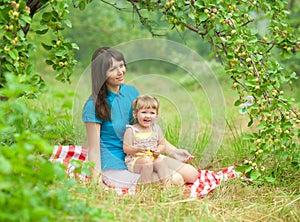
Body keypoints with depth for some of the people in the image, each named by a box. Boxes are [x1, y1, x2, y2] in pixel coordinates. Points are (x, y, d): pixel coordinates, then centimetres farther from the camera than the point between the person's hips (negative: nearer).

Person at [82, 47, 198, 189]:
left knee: (191, 174, -4)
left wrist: (173, 151, 10)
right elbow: (94, 150, -14)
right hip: (115, 168, -7)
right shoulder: (93, 106, -15)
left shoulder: (131, 91, 5)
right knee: (176, 180, -21)